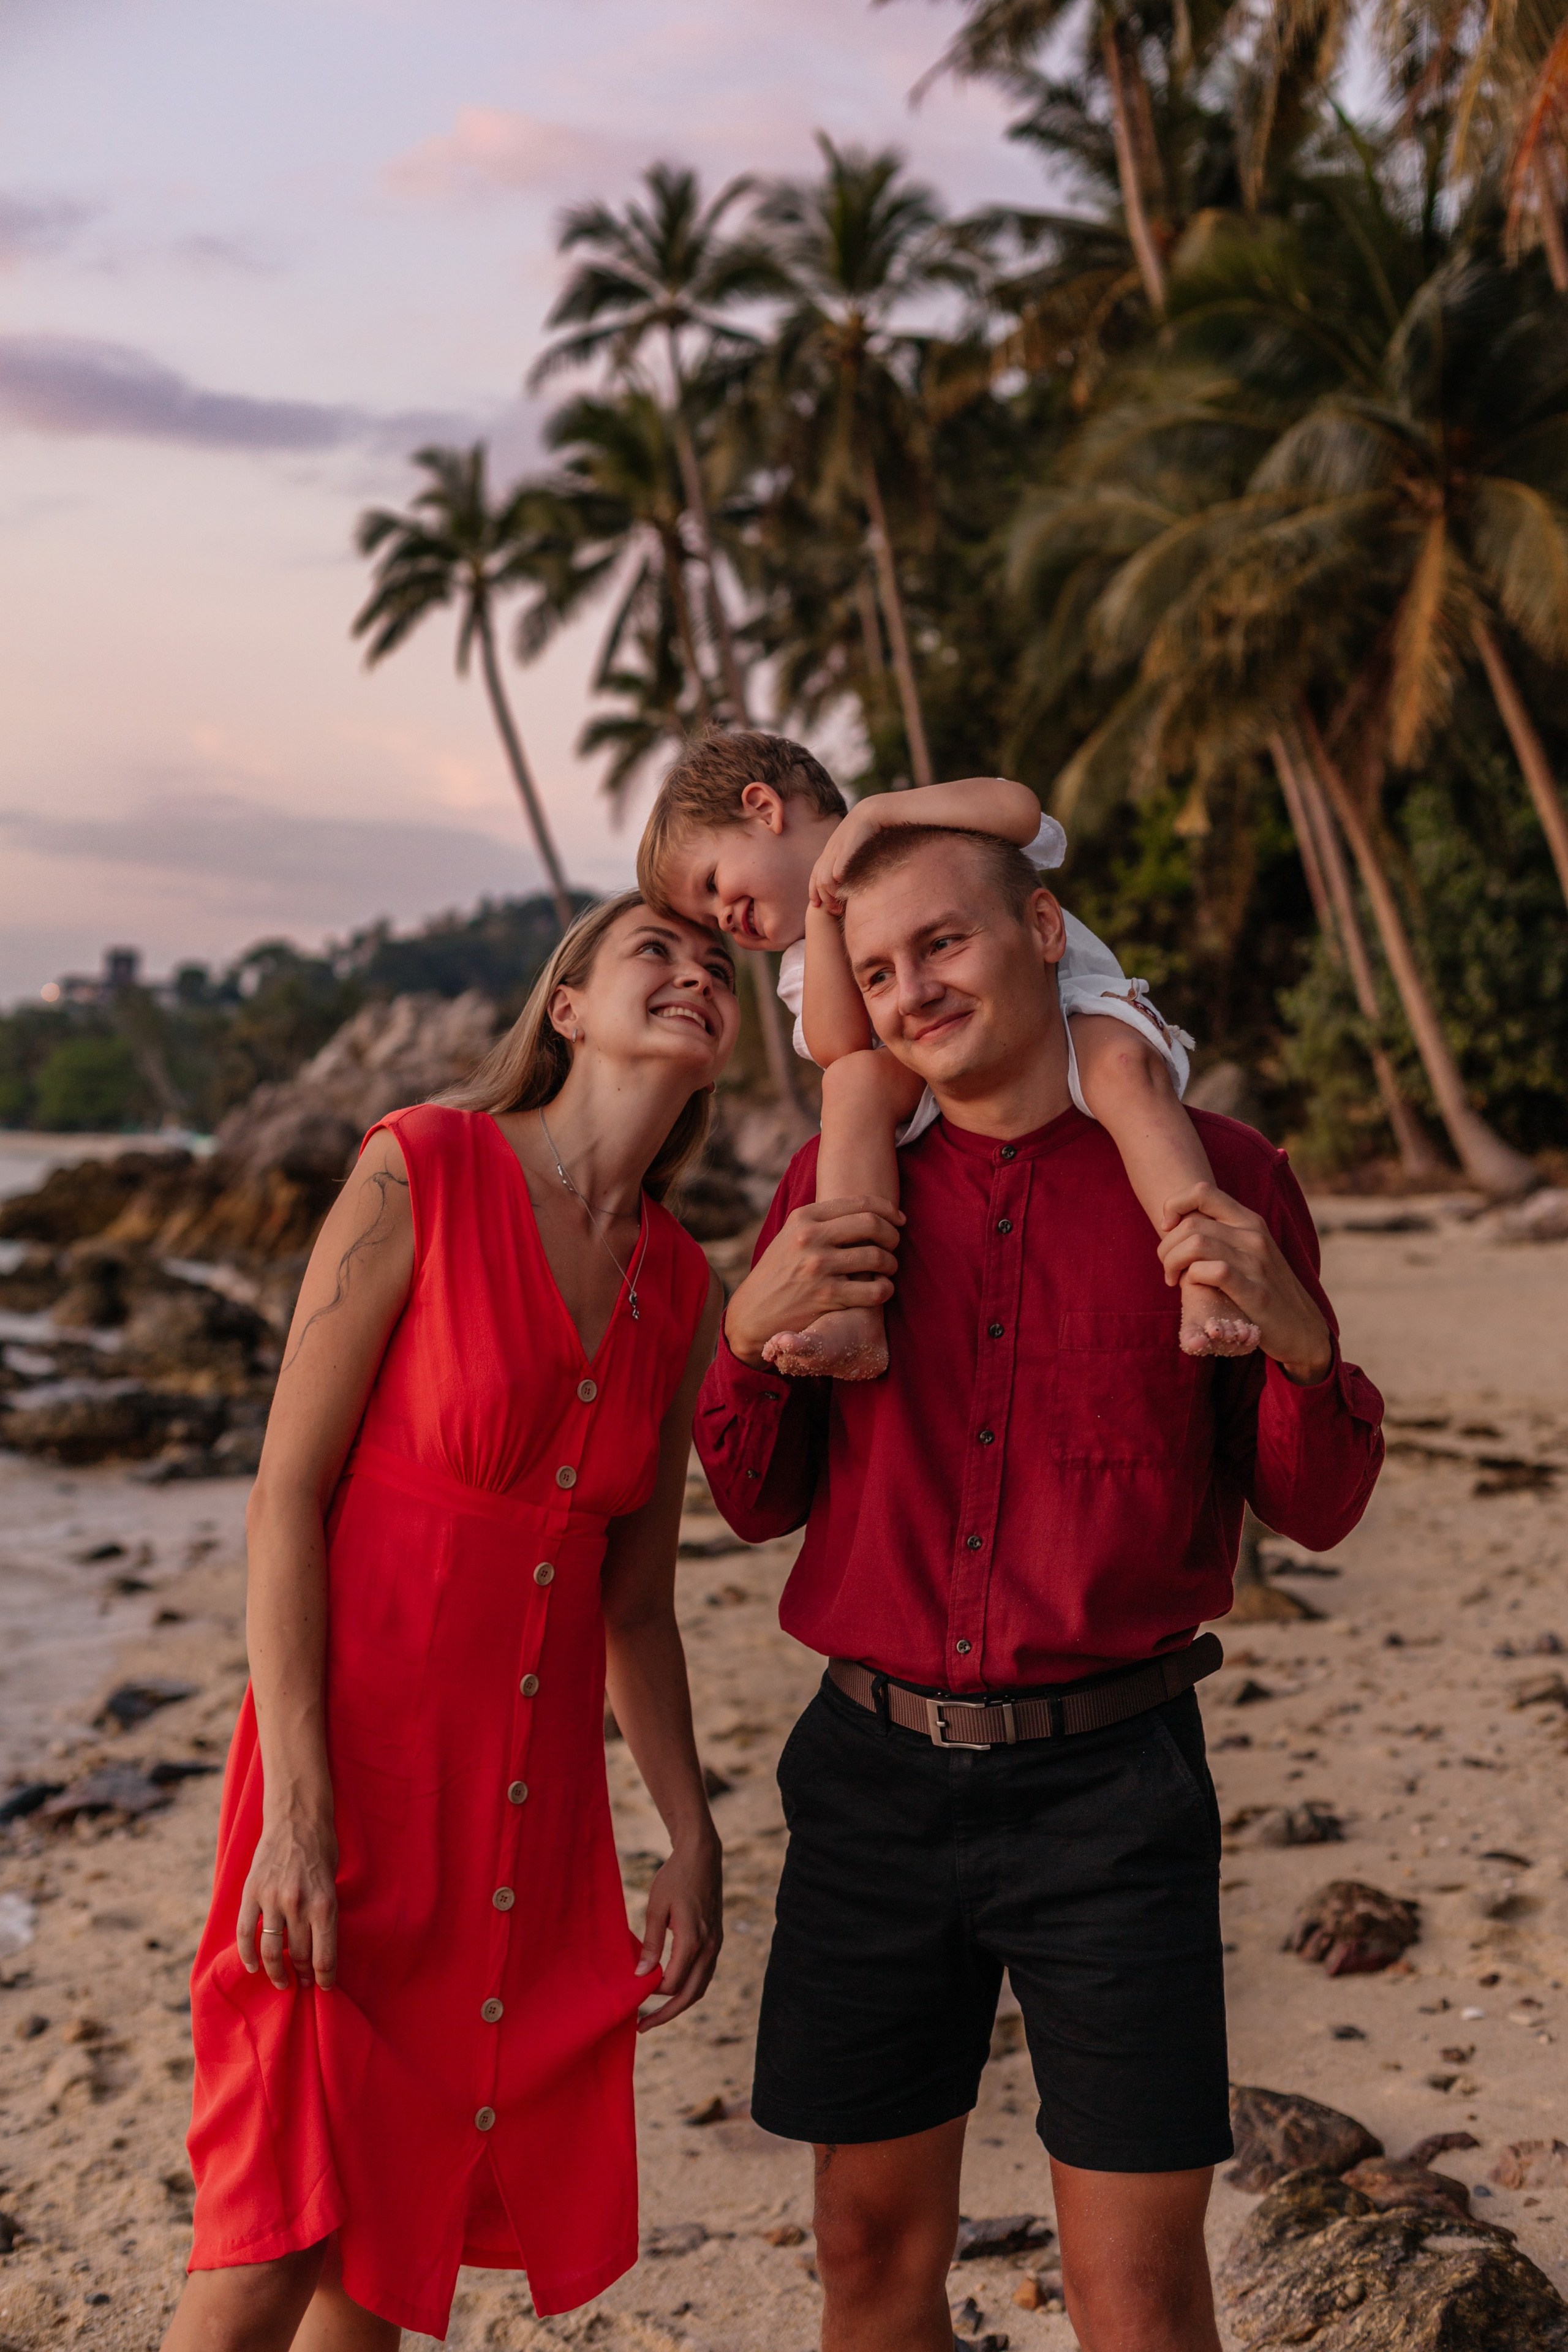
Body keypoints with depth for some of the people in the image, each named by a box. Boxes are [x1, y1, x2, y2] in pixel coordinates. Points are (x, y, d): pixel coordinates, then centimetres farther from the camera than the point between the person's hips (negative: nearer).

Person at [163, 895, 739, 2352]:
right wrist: (296, 1810, -17)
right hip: (359, 1761, -5)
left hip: (534, 1795, 5)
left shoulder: (681, 1288, 5)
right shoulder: (421, 1170, -11)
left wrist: (692, 1839, 10)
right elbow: (288, 1490, -12)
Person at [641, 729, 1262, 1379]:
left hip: (1075, 1016, -3)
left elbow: (1017, 808, -23)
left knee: (1125, 1063, -36)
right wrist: (821, 912, -14)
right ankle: (853, 1319, -34)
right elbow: (839, 1047, -11)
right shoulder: (806, 963, 11)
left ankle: (1207, 1292, -47)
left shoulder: (931, 831, 0)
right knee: (855, 1079, -24)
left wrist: (869, 813, -23)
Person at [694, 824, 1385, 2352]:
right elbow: (758, 1502, 8)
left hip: (1107, 1784, -2)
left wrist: (1295, 1338, -19)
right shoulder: (837, 1187, 4)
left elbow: (1314, 1509, 2)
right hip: (875, 1777, 3)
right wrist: (750, 1330, -11)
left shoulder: (1215, 1181, -2)